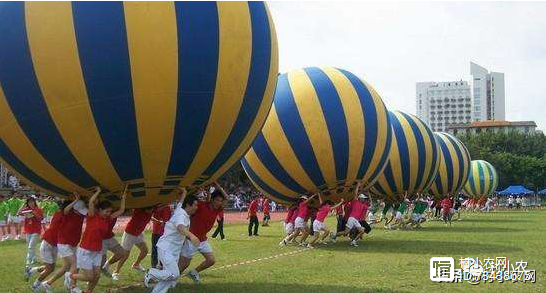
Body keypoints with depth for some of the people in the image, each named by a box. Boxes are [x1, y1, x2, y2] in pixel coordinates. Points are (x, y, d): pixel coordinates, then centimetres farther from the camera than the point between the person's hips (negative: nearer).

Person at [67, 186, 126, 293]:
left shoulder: (107, 219, 5)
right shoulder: (92, 216, -12)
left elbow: (121, 211, 7)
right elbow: (91, 202, -28)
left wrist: (123, 197, 2)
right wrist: (98, 191, -17)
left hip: (98, 251, 6)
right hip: (86, 251, -6)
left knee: (97, 276, 3)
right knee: (89, 277, -3)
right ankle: (70, 276, 22)